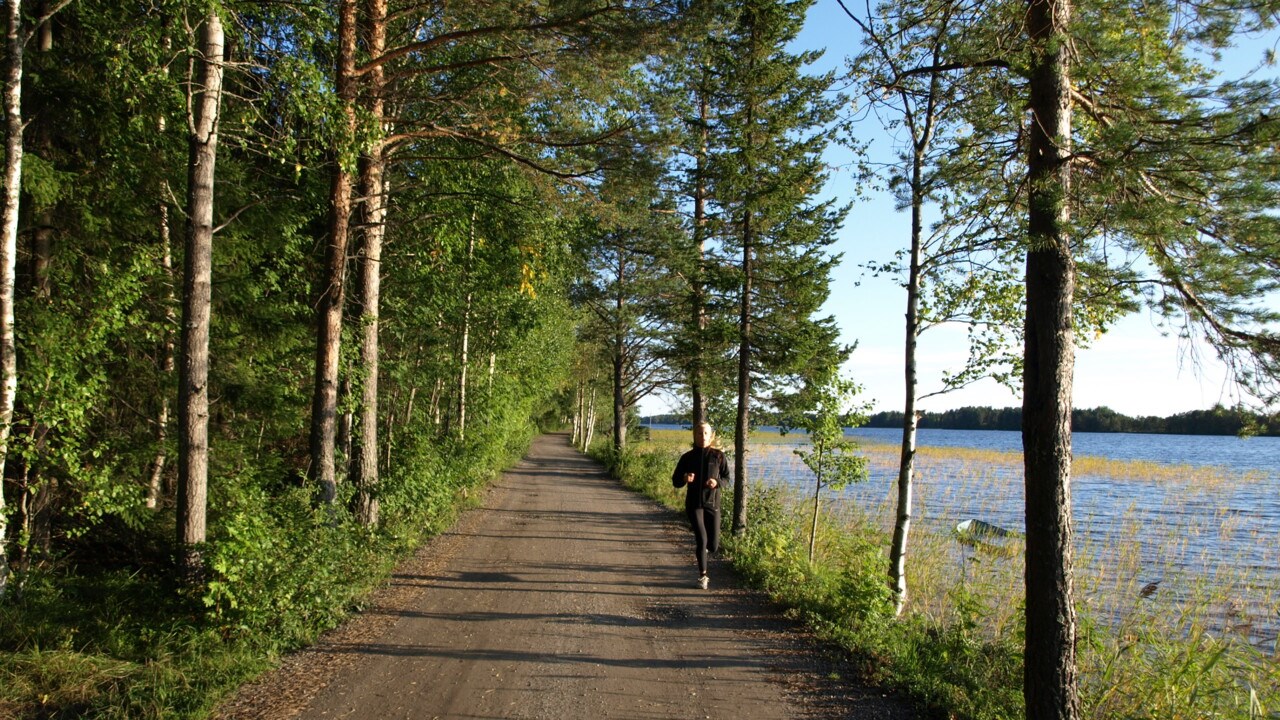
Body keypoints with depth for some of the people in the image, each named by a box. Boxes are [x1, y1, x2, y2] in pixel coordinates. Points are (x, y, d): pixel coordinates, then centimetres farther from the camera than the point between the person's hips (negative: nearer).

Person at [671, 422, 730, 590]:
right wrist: (685, 478, -18)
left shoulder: (718, 456, -1)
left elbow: (726, 477, 8)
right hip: (694, 504, -1)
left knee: (713, 545, 2)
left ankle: (699, 544, 39)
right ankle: (702, 575, 3)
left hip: (712, 503, 1)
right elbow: (675, 481, 5)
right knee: (702, 539, -14)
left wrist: (717, 482, -14)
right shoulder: (688, 457, 0)